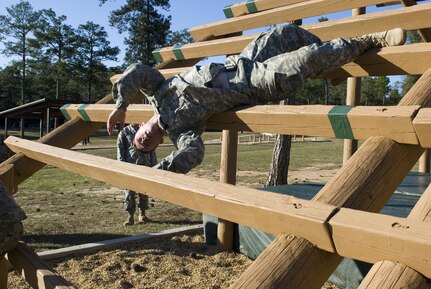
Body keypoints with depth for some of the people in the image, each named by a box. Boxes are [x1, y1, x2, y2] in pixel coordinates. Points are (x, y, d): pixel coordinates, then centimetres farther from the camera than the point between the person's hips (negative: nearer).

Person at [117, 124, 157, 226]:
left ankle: (142, 213, 20)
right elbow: (120, 150, 2)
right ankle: (130, 216, 3)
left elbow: (152, 150, 14)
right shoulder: (124, 132, 6)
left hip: (144, 165, 2)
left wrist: (154, 165, 8)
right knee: (129, 191, -4)